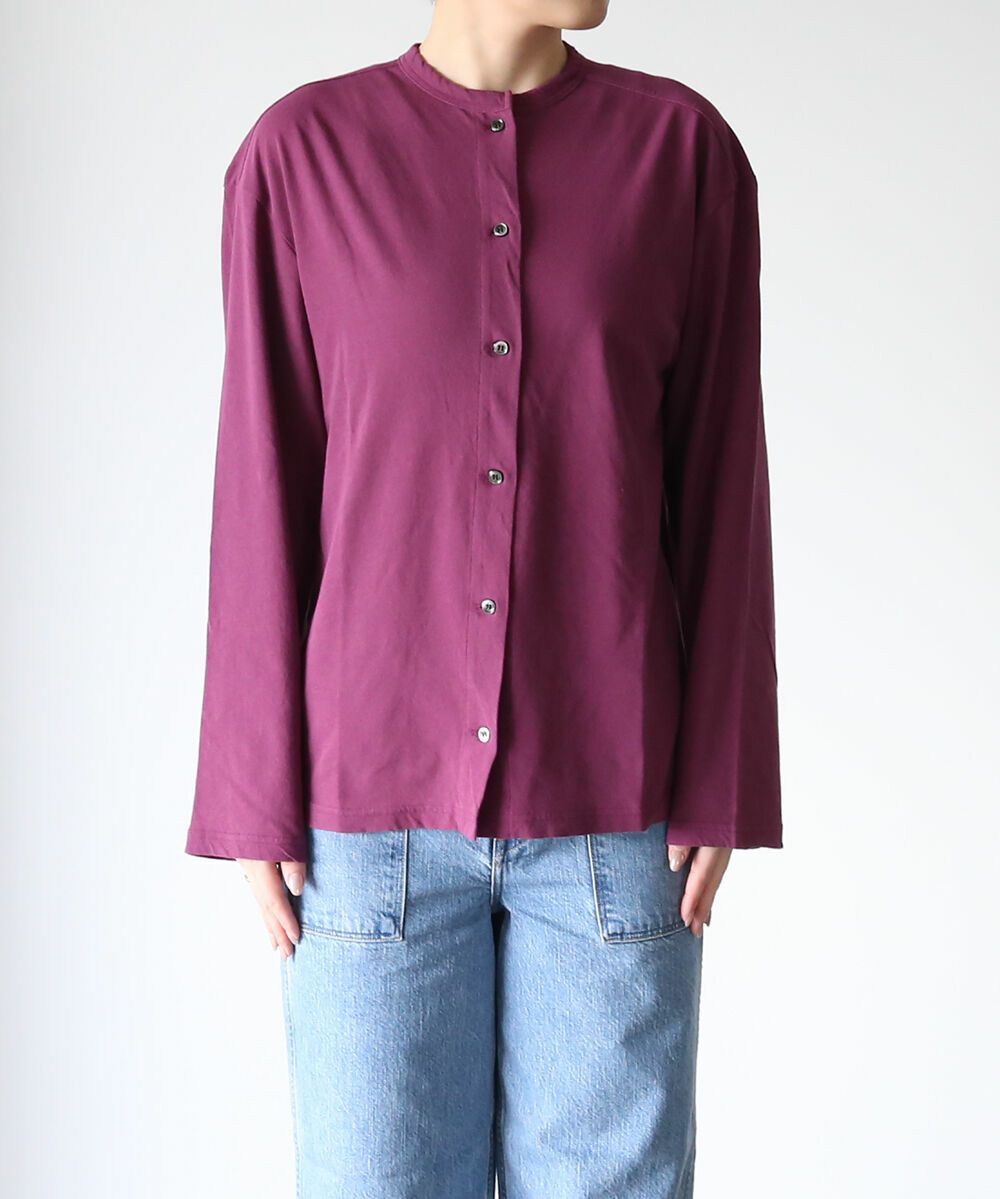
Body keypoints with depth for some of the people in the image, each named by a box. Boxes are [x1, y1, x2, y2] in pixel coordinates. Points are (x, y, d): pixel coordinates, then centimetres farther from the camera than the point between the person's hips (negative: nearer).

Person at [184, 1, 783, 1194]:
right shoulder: (300, 151, 0)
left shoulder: (686, 148, 2)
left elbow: (719, 488, 2)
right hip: (377, 799, 0)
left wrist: (719, 788, -3)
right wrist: (258, 806, -3)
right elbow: (264, 492, -1)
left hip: (606, 796, 1)